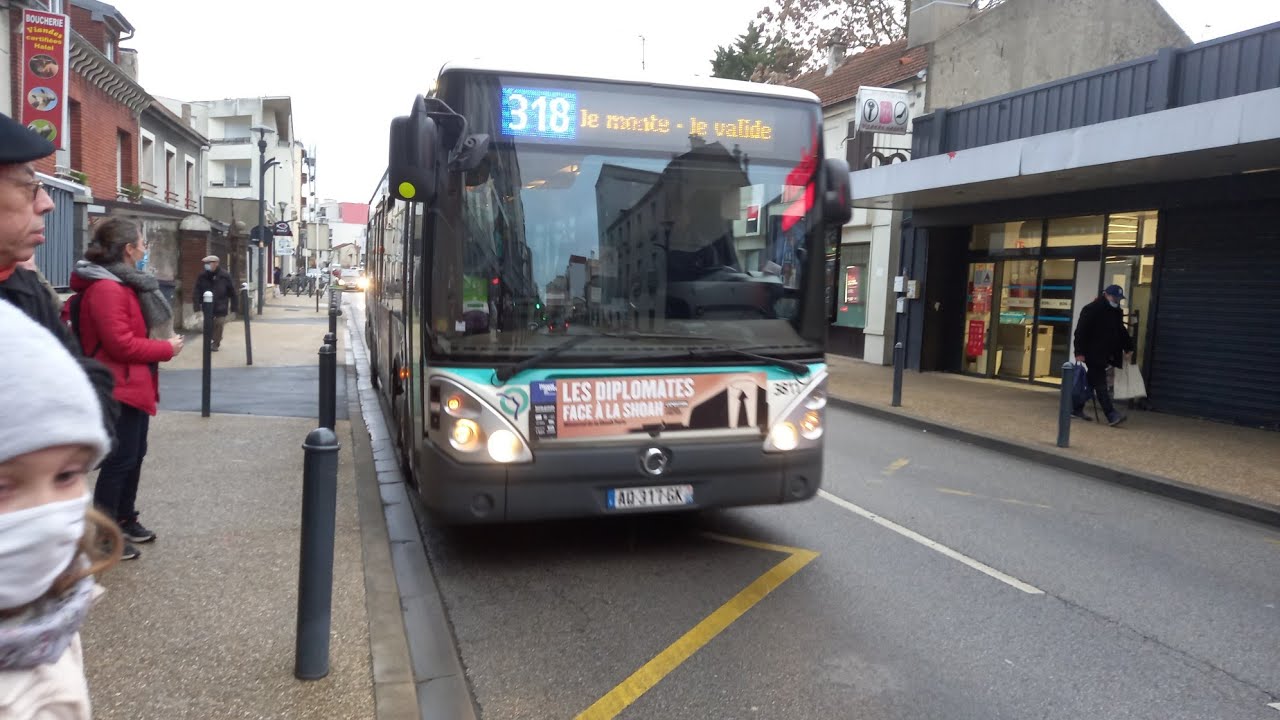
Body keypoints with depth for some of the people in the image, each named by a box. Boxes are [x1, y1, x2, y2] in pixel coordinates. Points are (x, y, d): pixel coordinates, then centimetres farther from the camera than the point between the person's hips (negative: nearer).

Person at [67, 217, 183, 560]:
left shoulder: (123, 284, 13)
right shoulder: (106, 288, -21)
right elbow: (121, 344, -25)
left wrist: (161, 344, 2)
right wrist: (166, 349, -15)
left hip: (135, 386, 11)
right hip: (120, 389, -11)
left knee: (134, 456, 18)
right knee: (120, 461, -3)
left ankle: (125, 519, 31)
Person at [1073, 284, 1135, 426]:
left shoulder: (1116, 312, 15)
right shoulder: (1091, 310, -9)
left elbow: (1121, 331, 27)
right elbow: (1080, 332, -14)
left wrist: (1128, 347, 18)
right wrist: (1079, 352, -19)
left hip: (1105, 355, 8)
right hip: (1093, 354, -8)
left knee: (1091, 382, 12)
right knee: (1100, 384, -11)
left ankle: (1077, 409, 22)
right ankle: (1111, 415, -16)